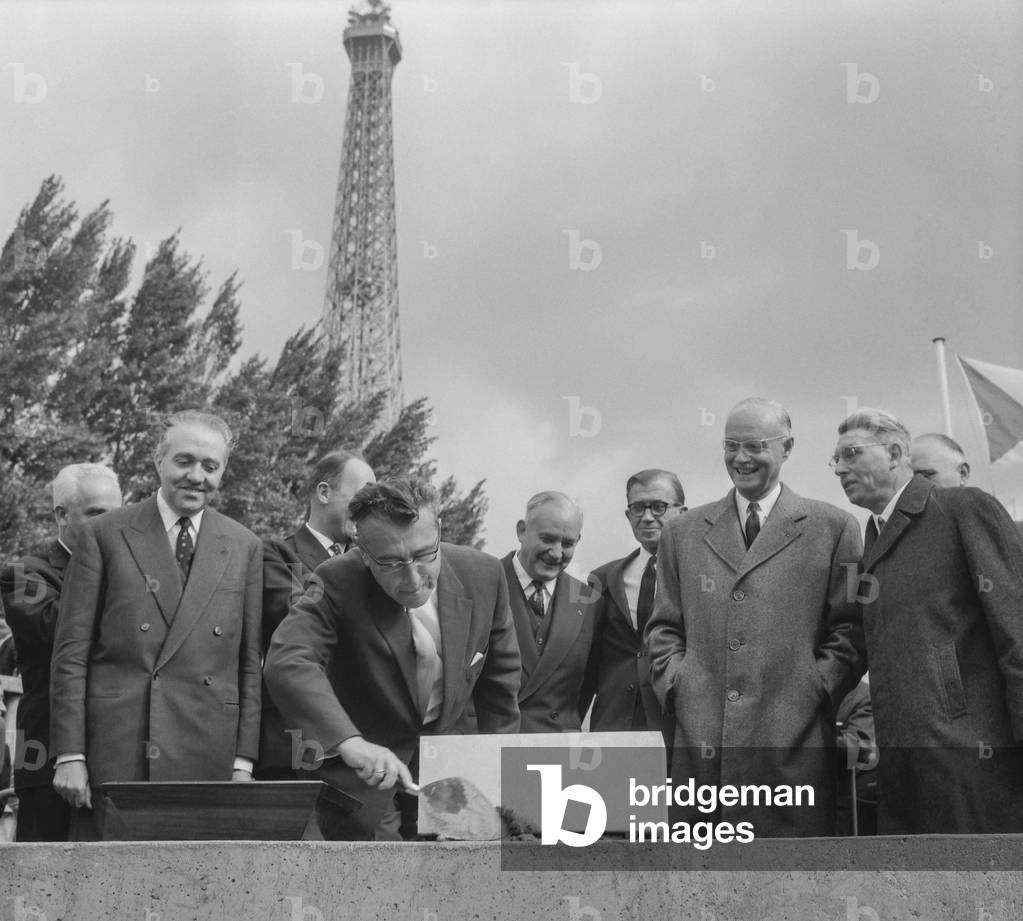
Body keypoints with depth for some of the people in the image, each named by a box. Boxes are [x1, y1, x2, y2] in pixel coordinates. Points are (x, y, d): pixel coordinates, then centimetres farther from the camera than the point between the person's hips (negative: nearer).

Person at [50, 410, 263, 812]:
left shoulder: (245, 547, 10)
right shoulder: (101, 535, 3)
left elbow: (250, 663, 10)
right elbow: (71, 653, 1)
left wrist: (244, 761, 4)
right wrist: (70, 755, -5)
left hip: (209, 761, 2)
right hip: (116, 754, -2)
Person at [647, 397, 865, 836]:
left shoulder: (833, 529, 8)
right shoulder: (683, 532, 16)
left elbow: (850, 629, 5)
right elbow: (664, 629, 17)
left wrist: (814, 691, -6)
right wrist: (676, 685, 2)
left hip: (793, 747, -2)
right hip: (700, 744, 2)